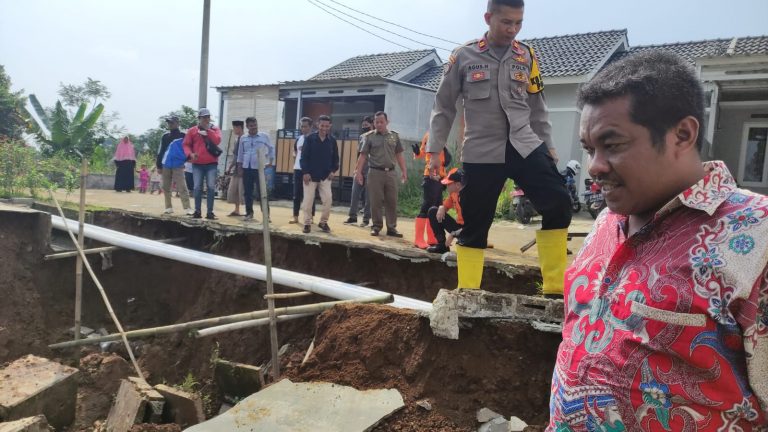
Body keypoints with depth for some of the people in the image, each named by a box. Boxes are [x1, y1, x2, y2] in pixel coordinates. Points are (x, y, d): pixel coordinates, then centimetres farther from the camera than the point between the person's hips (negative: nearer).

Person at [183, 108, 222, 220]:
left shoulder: (215, 129, 8)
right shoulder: (192, 131, 8)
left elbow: (217, 140, -11)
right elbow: (186, 144, 7)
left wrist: (208, 130, -12)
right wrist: (190, 154, -11)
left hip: (211, 164, -1)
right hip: (197, 164, 1)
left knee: (211, 187, -5)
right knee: (197, 188, -1)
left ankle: (210, 212, -1)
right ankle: (197, 211, 7)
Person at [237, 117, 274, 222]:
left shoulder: (264, 136, 1)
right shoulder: (243, 138, 9)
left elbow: (271, 149, 10)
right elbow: (240, 153, 14)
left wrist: (271, 161, 3)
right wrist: (239, 167, 10)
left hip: (259, 168, -3)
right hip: (246, 168, 3)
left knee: (261, 192, -4)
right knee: (248, 192, 6)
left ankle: (266, 214, 2)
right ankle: (249, 213, 16)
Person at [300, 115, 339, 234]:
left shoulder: (332, 140, 4)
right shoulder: (310, 139, -4)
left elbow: (335, 158, 10)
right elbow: (304, 156, -6)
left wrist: (333, 171, -2)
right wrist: (305, 172, -12)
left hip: (325, 176, 2)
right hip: (310, 175, -2)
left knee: (328, 200, -5)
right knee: (308, 200, 0)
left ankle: (323, 222, 13)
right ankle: (307, 223, 12)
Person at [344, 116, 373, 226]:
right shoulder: (361, 137, 13)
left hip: (370, 171, -6)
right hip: (360, 170, 6)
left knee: (368, 196, 0)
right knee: (355, 194, 5)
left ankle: (366, 218, 8)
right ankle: (353, 216, 13)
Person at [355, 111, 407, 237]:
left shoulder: (394, 136, 10)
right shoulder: (369, 137, 2)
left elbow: (399, 155, 12)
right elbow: (363, 155, -1)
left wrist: (404, 171, 6)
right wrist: (358, 171, -8)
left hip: (391, 172, 3)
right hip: (375, 172, -2)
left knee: (392, 201, 4)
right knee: (376, 201, 1)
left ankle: (392, 228, 12)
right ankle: (376, 226, 12)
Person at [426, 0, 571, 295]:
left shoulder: (526, 56, 9)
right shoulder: (463, 57, 0)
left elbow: (537, 107, 16)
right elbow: (444, 107, 5)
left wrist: (548, 146, 14)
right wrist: (435, 150, 0)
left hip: (525, 146, 3)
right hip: (481, 153, -2)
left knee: (559, 205, -10)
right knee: (475, 225, 1)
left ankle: (554, 290, 0)